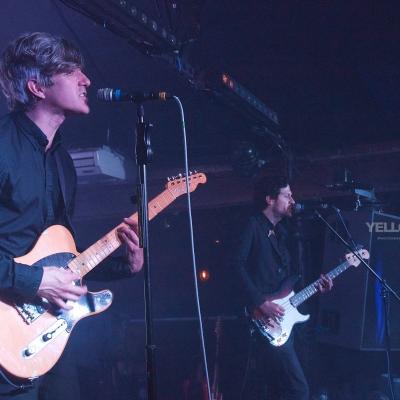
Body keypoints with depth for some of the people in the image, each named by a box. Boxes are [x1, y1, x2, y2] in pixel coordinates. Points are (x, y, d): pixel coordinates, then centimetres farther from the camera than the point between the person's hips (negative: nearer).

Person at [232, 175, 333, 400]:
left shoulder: (281, 231, 20)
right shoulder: (254, 226, -6)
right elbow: (238, 265, -17)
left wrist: (315, 286, 6)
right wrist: (261, 303, -21)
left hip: (281, 318, 9)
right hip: (265, 320, -9)